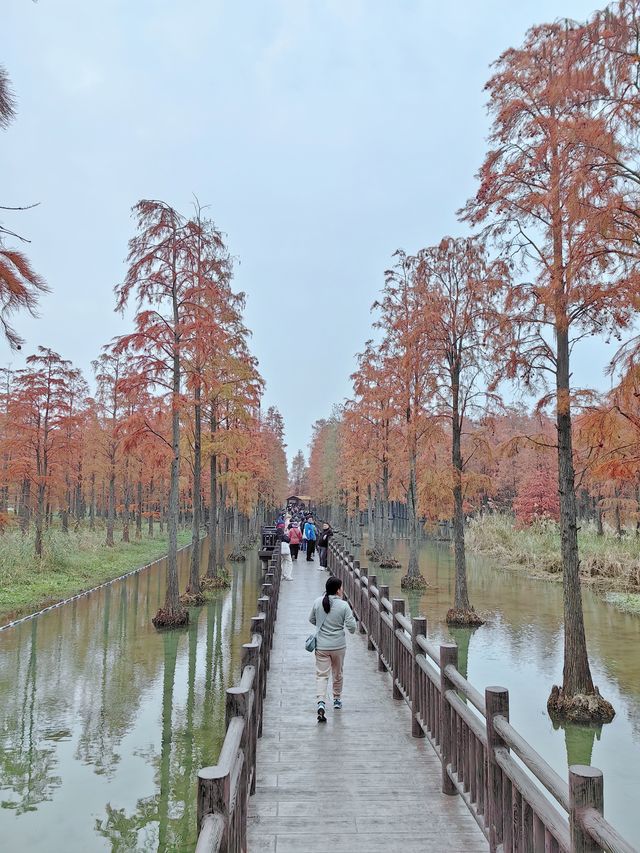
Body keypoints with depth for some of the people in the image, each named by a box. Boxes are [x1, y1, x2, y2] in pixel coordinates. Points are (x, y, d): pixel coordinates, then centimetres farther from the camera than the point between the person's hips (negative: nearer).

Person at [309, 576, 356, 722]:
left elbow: (312, 620, 11)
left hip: (321, 646, 1)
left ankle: (321, 702, -17)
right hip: (338, 646, -1)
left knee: (321, 674, 1)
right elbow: (351, 628, -12)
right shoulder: (343, 605, -13)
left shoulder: (318, 602, -4)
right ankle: (337, 700, 35)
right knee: (337, 674, 19)